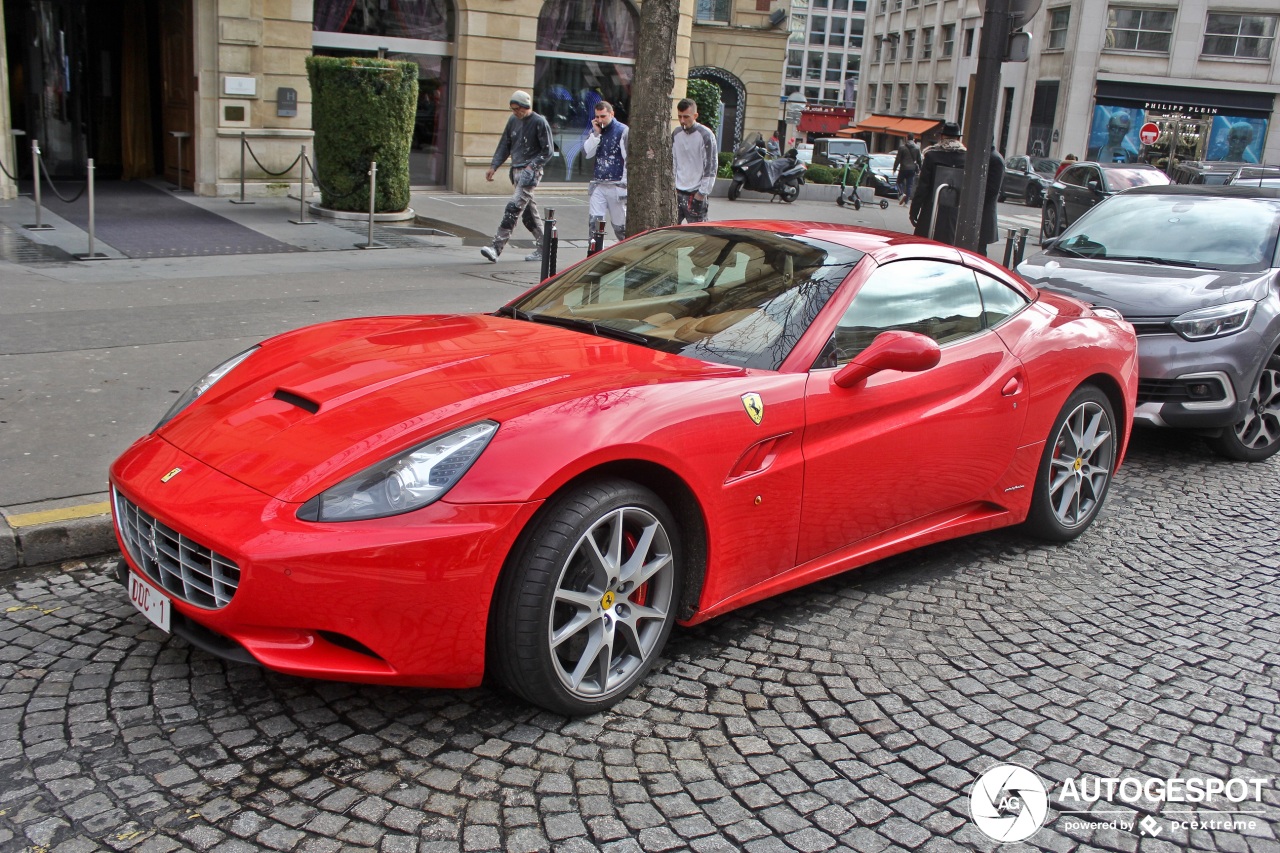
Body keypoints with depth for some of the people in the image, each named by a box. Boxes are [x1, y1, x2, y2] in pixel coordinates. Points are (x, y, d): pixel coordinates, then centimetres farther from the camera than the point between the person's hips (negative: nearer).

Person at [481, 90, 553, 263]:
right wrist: (493, 166, 7)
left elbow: (547, 152, -7)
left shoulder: (540, 123, -8)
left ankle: (496, 247, -21)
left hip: (531, 173, -8)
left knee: (513, 207, -16)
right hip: (516, 171, 8)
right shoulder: (513, 120, 11)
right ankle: (542, 248, 20)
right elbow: (505, 145, 17)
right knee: (528, 211, 11)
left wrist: (531, 166, -18)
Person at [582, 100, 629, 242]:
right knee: (593, 222, -5)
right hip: (597, 184, 4)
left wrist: (625, 183, -10)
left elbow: (629, 159, -6)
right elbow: (586, 154, 2)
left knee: (620, 225, 4)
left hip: (616, 186, -4)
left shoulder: (623, 131, -3)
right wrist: (596, 134, -6)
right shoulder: (595, 131, 13)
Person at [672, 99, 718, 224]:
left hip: (696, 194, -5)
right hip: (677, 192, 6)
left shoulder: (706, 135, -9)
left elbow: (711, 166, -10)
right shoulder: (676, 134, 9)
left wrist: (702, 193, -13)